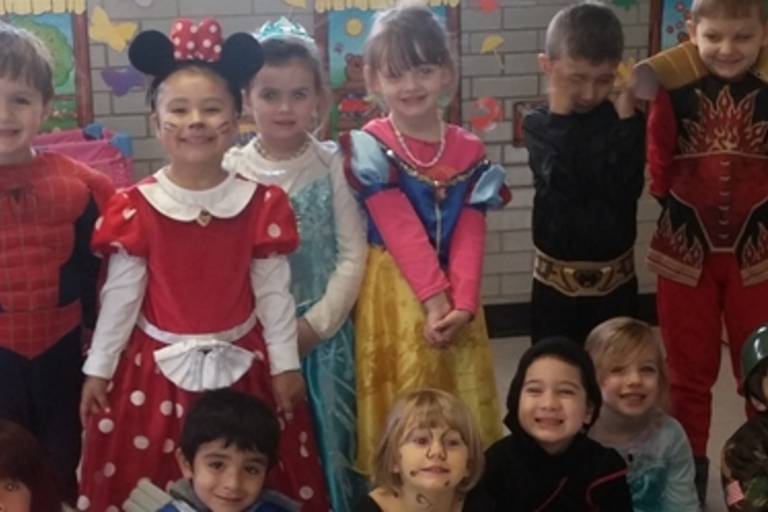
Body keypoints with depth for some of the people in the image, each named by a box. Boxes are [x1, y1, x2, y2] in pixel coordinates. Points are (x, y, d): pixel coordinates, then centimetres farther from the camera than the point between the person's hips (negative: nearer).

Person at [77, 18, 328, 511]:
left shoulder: (261, 203, -5)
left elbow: (274, 291, 0)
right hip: (159, 368, 0)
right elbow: (120, 293, -1)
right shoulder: (136, 207, -7)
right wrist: (98, 368, 1)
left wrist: (286, 363, 1)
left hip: (243, 366, 1)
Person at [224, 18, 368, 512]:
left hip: (324, 330, 0)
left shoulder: (332, 165, -3)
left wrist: (316, 323, -9)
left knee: (328, 437, 6)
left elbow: (353, 254, -4)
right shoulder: (231, 169, -2)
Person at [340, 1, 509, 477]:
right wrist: (432, 298, -18)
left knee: (463, 408, 10)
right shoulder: (371, 148, -8)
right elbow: (402, 232, -14)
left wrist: (461, 303, -15)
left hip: (454, 297, 4)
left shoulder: (469, 151, 3)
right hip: (393, 294, -3)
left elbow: (470, 236, -3)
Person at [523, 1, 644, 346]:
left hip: (616, 277, 1)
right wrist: (560, 113, -19)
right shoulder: (540, 123, -5)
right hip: (558, 279, -1)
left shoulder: (620, 118, -2)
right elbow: (562, 185, -21)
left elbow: (626, 189, -15)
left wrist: (627, 117, -17)